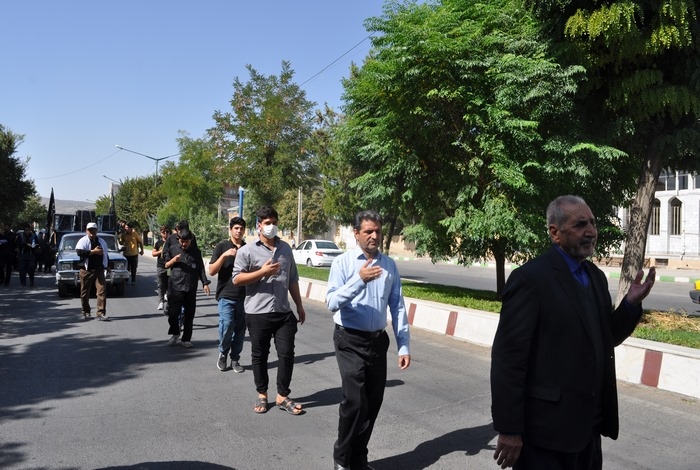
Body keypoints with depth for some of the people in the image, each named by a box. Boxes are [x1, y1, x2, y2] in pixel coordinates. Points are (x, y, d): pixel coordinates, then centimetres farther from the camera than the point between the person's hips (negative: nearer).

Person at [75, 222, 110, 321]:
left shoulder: (102, 241, 17)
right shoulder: (83, 241, -1)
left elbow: (106, 254, 27)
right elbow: (79, 252, -18)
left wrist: (108, 266, 24)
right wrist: (93, 251, -18)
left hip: (99, 270, 3)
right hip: (86, 271, -3)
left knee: (102, 291, -9)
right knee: (85, 292, 6)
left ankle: (101, 313, -10)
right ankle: (86, 312, 22)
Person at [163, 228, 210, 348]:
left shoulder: (196, 251, 8)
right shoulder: (173, 249, 7)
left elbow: (201, 268, 10)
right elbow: (166, 265, 13)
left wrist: (205, 283, 2)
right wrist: (173, 260, -8)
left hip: (191, 288, 1)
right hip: (175, 286, -1)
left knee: (189, 314, 4)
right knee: (173, 312, -6)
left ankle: (186, 339, 15)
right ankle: (175, 333, 20)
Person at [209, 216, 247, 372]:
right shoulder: (221, 247, 2)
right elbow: (212, 271, -5)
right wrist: (224, 256, -17)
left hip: (244, 296, 3)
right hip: (226, 295, -3)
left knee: (240, 330, 5)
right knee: (227, 326, -14)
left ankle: (235, 359, 19)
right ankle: (223, 353, 11)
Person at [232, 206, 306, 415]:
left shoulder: (286, 248, 10)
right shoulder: (247, 251, -3)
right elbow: (236, 279, -7)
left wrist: (299, 305, 14)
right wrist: (262, 272, -17)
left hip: (283, 312, 3)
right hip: (257, 312, -3)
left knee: (286, 354, 2)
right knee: (259, 355, 9)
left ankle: (283, 396, 15)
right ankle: (262, 395, 25)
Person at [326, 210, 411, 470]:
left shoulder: (389, 265, 3)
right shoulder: (343, 262, -8)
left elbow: (397, 307, 5)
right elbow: (332, 303, -18)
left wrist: (404, 346, 2)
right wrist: (359, 280, -30)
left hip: (378, 341, 4)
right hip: (350, 341, -4)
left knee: (373, 403, 11)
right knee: (355, 401, -10)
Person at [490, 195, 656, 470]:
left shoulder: (595, 276, 8)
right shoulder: (531, 277, -17)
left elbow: (605, 339, 15)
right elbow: (507, 357, -19)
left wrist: (632, 302, -2)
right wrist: (509, 430, -18)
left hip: (588, 425, 8)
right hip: (547, 427, -8)